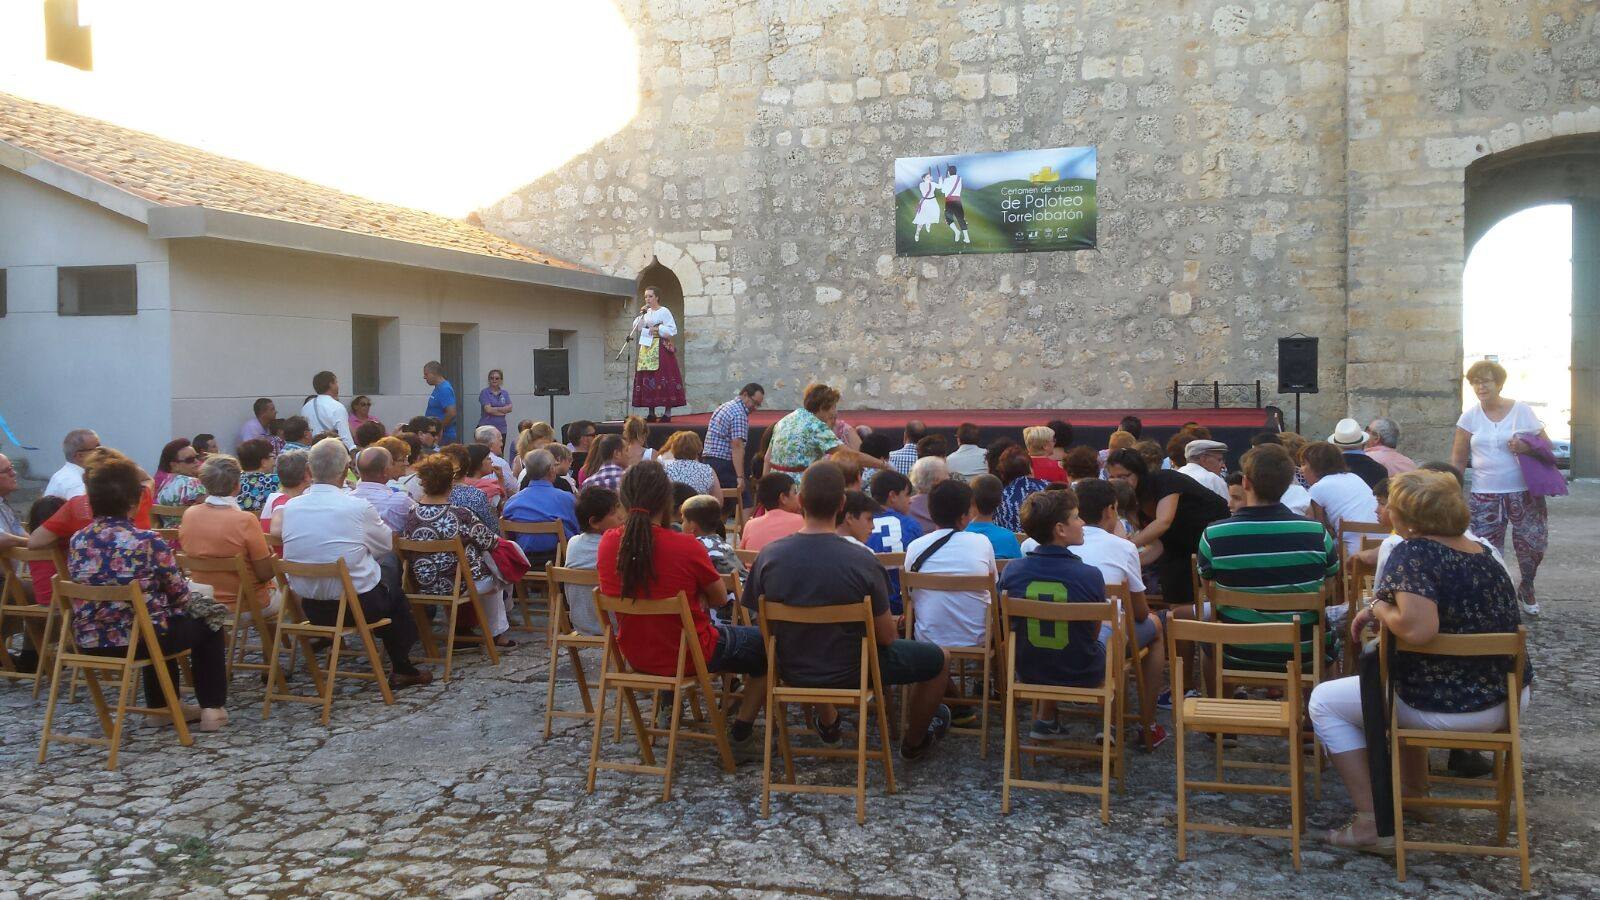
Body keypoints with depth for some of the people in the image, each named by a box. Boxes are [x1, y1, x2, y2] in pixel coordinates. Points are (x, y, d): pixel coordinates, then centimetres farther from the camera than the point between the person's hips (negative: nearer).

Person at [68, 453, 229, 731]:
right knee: (206, 625, 21)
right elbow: (179, 595, -9)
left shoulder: (77, 541, -2)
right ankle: (211, 708, 19)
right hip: (138, 640, -6)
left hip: (89, 642, 6)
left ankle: (161, 706, 38)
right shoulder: (148, 541, -18)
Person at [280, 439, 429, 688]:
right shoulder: (358, 508, -18)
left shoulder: (290, 507, -6)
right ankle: (402, 670, 33)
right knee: (395, 593, 27)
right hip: (357, 606, -5)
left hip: (310, 608, 5)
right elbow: (388, 544, -1)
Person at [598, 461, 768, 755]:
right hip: (687, 654, -6)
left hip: (634, 653, 6)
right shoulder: (686, 547, -25)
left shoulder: (607, 543, -11)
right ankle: (740, 734, 10)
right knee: (767, 643, 15)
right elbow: (720, 599, -9)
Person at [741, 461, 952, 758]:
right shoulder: (862, 562, -26)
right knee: (939, 658, 20)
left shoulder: (769, 556, -17)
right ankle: (914, 742, 40)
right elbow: (886, 637, -17)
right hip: (850, 672, -4)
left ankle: (827, 723, 53)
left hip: (792, 671, 4)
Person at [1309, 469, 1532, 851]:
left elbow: (1419, 628, -34)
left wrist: (1380, 610, -13)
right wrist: (1385, 614, 12)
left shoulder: (1414, 554, -20)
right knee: (1407, 678, 36)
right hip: (1508, 699, 9)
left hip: (1448, 708, -9)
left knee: (1324, 700, 6)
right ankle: (1415, 790, 40)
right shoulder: (1484, 553, 7)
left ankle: (1370, 823, 2)